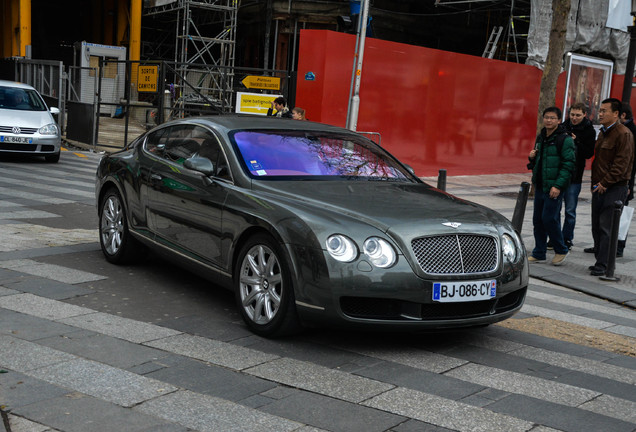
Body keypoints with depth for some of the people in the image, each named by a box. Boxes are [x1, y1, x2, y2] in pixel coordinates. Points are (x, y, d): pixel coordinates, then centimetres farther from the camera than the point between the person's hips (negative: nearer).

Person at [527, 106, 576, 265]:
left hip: (554, 188, -7)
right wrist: (532, 157, 2)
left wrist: (558, 185, -21)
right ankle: (539, 254, 18)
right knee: (538, 220, 9)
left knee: (549, 218, -9)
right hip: (540, 185, 7)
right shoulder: (540, 137, 13)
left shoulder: (565, 140, -10)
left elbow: (569, 164, -14)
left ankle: (561, 250, 11)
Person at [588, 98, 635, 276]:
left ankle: (602, 265, -4)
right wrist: (596, 183, 15)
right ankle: (600, 260, 20)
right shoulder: (603, 132, 18)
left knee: (606, 227, -8)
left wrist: (605, 183, -17)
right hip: (599, 187, 9)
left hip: (614, 188, -9)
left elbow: (621, 164, -17)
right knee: (597, 227, 11)